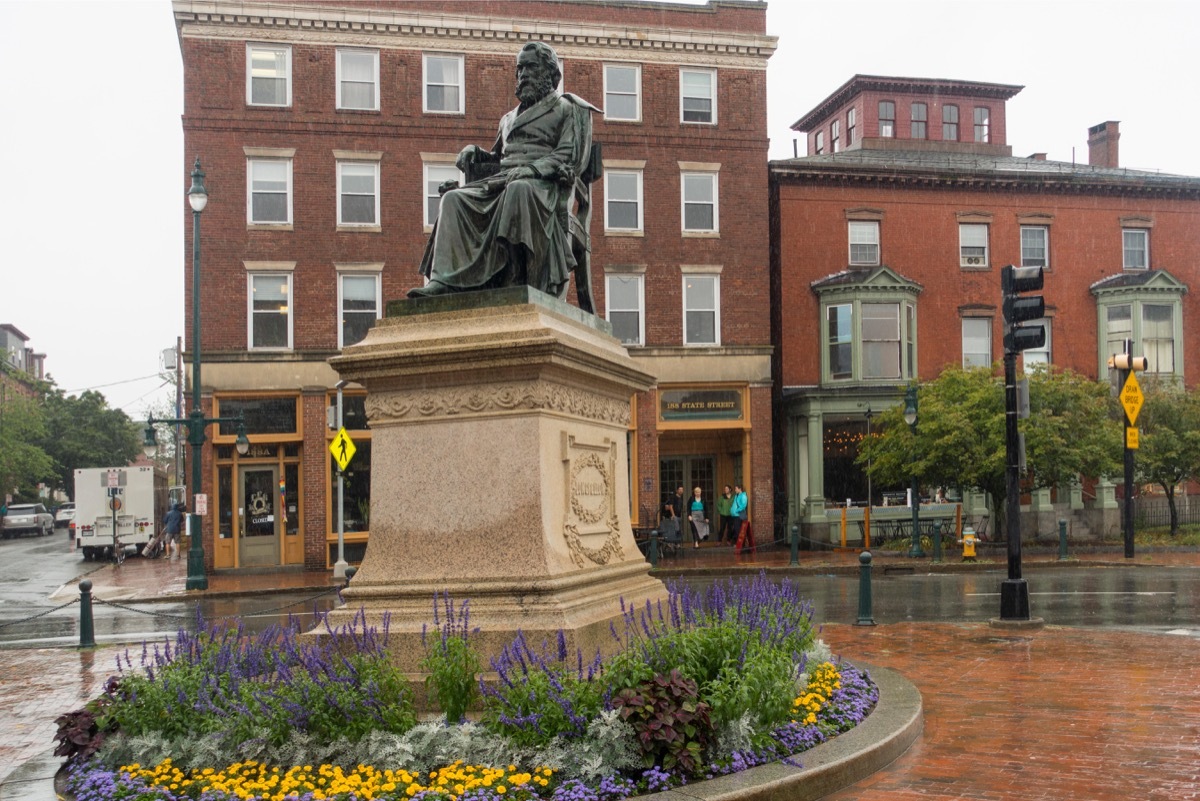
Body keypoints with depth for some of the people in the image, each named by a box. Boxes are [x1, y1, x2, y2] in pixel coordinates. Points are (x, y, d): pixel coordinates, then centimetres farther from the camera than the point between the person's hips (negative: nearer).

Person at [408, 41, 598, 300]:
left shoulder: (568, 110, 14)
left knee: (519, 190, -42)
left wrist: (531, 169, -17)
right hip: (503, 181, 6)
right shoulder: (510, 118, 34)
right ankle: (444, 280, -36)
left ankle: (513, 277, -45)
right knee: (454, 198, -21)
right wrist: (473, 152, 14)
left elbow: (570, 157, -1)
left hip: (544, 185, -6)